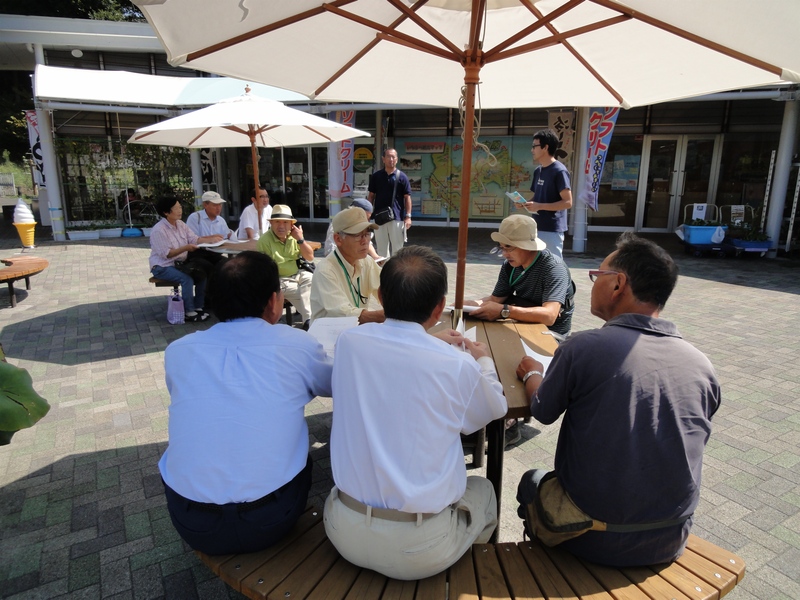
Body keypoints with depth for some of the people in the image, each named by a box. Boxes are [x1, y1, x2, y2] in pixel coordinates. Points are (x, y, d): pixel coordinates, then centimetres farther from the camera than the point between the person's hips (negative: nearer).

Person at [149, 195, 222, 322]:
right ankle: (189, 313, -17)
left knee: (202, 274, -9)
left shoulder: (180, 224, 5)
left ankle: (198, 307, -1)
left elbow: (194, 239, 0)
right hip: (162, 267, -8)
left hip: (179, 263, 8)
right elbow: (166, 254, -22)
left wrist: (211, 239, -15)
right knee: (187, 279, -29)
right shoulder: (158, 230, -19)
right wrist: (186, 248, -29)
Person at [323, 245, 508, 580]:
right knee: (483, 490, 26)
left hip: (345, 531, 3)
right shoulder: (459, 365, -19)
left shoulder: (349, 342, -10)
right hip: (420, 551, -2)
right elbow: (496, 409, 5)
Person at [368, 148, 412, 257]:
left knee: (397, 248, 2)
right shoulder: (376, 176, 6)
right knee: (381, 248, 11)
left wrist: (408, 216, -7)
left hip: (397, 217, -2)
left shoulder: (402, 177, 0)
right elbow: (371, 196, 10)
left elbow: (407, 197, -1)